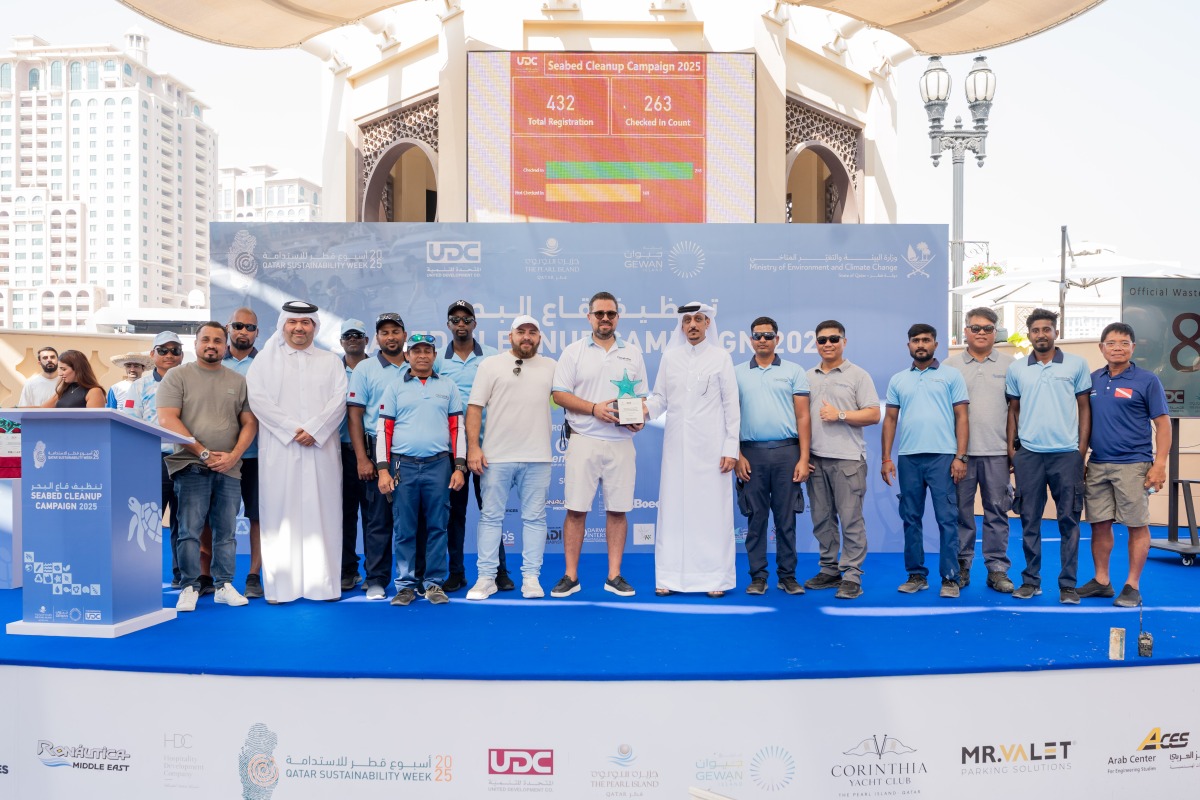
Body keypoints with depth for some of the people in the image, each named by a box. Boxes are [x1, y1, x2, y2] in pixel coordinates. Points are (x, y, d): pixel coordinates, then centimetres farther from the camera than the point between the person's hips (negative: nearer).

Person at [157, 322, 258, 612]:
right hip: (192, 467, -3)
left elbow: (249, 423, 9)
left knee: (226, 532, 6)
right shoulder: (178, 376, 3)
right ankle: (189, 587, 6)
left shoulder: (238, 381, 13)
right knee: (190, 531, -4)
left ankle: (224, 585, 14)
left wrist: (233, 456, -7)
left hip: (229, 469, 3)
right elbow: (167, 420, -6)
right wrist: (203, 453, -12)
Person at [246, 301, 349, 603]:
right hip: (279, 451, -1)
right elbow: (257, 398, -1)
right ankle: (280, 586, 2)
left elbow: (338, 401, 2)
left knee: (322, 514, 0)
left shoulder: (331, 361, 15)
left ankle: (324, 584, 4)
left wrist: (314, 430, -12)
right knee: (280, 514, -2)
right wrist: (292, 429, -11)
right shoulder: (265, 360, 12)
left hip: (321, 450, 1)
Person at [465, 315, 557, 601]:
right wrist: (473, 446, -8)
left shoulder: (550, 367, 11)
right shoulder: (491, 365, 4)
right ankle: (486, 578, 11)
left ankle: (531, 577, 12)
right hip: (496, 457, -1)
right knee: (491, 517, 4)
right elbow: (475, 407, 0)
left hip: (537, 458, 2)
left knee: (534, 518, 5)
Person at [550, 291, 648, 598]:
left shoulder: (633, 353, 12)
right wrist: (594, 408, -14)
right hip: (584, 442, -2)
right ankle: (571, 575, 10)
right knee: (576, 510, 0)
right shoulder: (574, 351, 4)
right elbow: (559, 394, -1)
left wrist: (639, 418, -8)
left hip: (621, 443, 2)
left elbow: (641, 397, 13)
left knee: (617, 510, 5)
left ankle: (614, 575, 15)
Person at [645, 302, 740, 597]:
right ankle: (669, 576, 9)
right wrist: (645, 408, -14)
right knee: (673, 508, 3)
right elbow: (660, 398, 9)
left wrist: (731, 449, -5)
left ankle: (714, 578, 7)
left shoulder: (721, 358, 4)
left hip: (711, 447, -2)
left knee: (711, 510, -1)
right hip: (677, 446, 2)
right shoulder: (669, 357, 10)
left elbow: (731, 406, 1)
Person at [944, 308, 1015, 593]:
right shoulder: (950, 365, 6)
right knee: (960, 510, 6)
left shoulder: (1009, 365, 7)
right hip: (959, 451, 0)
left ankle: (997, 569, 13)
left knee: (997, 511, 5)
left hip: (996, 451, 0)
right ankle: (961, 566, 15)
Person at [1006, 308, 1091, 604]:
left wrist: (1082, 447, -2)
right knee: (1029, 520, 7)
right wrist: (1011, 447, 5)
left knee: (1069, 520, 2)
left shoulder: (1076, 365, 3)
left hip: (1067, 453, -1)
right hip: (1028, 454, 1)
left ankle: (1068, 584, 11)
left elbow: (1084, 407, 5)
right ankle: (1031, 580, 17)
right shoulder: (1016, 369, 7)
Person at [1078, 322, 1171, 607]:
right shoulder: (1092, 380, 9)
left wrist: (1160, 464, -12)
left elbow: (1162, 423, -4)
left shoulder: (1147, 380, -3)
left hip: (1133, 465, -4)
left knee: (1137, 525, 2)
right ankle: (1101, 581, 19)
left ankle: (1133, 585, 11)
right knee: (1099, 524, 8)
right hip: (1097, 465, 4)